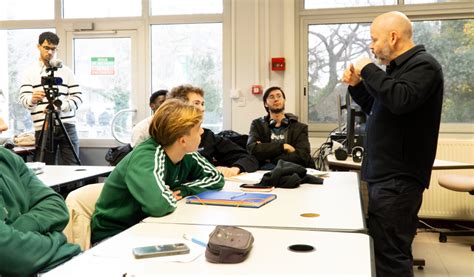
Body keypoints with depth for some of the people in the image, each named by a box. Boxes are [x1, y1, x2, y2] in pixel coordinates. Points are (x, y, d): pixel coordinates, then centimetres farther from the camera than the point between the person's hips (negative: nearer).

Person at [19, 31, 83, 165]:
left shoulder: (66, 71, 14)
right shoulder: (30, 72, 10)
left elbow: (77, 97, 6)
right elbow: (24, 98, -3)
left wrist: (60, 106, -12)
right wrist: (32, 99, -27)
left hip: (67, 125, 1)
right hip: (43, 128, -1)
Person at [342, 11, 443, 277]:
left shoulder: (423, 65, -11)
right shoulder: (399, 67, 18)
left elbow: (400, 100, -31)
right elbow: (377, 107, 29)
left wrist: (369, 70, -17)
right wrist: (357, 85, 12)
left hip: (397, 178, -10)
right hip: (386, 175, 10)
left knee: (390, 254, -7)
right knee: (390, 248, 17)